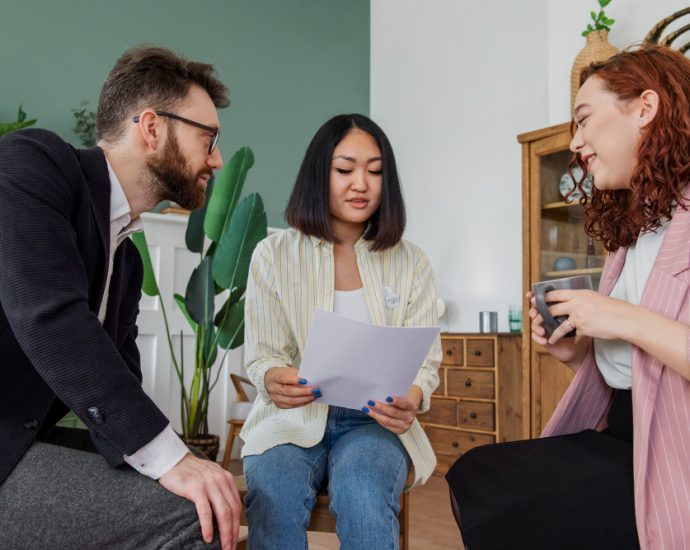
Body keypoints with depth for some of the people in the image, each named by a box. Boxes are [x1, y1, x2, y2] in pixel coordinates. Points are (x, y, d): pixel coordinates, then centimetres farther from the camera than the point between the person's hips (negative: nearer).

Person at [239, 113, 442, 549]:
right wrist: (273, 378, -24)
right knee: (275, 498, -32)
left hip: (375, 421, 1)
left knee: (363, 496, -32)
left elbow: (424, 362, 3)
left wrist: (412, 397, -21)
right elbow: (261, 356, 1)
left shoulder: (410, 263, 5)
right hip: (292, 418, 0)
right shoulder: (274, 255, 1)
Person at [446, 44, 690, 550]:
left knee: (496, 499, -11)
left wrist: (630, 321, -21)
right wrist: (575, 352, 0)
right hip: (621, 438, 8)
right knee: (473, 475, 1)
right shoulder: (632, 232, 13)